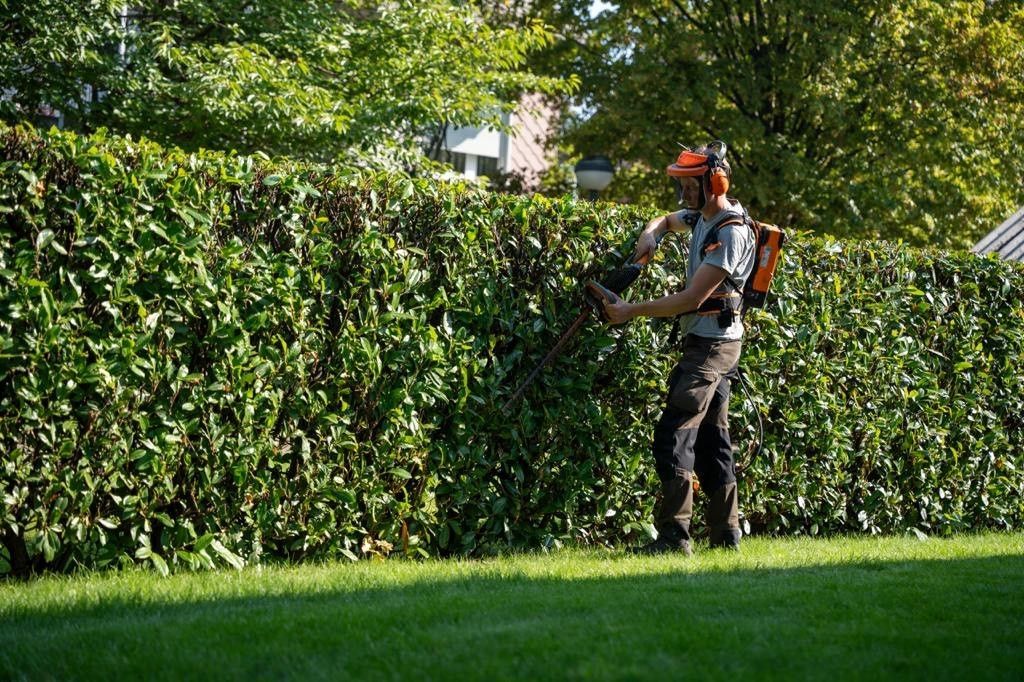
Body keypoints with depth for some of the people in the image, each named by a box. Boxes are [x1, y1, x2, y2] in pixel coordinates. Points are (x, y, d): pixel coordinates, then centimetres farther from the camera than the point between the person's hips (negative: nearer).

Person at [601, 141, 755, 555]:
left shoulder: (730, 235, -19)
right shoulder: (701, 217, 10)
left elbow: (691, 299, -23)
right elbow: (666, 221, 32)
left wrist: (630, 311, -19)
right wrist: (649, 237, 7)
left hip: (711, 345, -10)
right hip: (716, 344, 10)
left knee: (674, 434, -14)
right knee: (711, 436, 11)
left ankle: (674, 535, -15)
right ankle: (726, 534, 15)